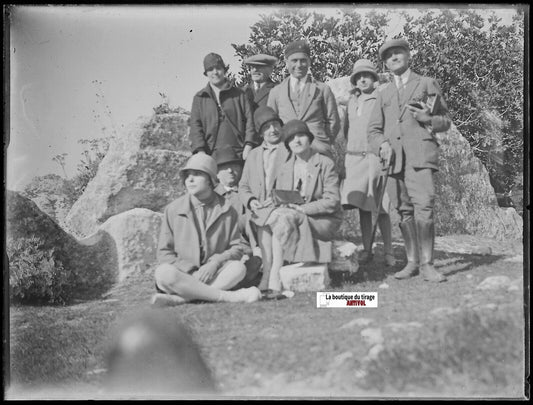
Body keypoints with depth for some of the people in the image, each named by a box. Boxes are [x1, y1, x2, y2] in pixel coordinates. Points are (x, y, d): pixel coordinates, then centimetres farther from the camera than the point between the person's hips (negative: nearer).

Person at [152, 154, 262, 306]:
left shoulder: (227, 211, 6)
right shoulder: (173, 209, 5)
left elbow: (237, 248, 7)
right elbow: (164, 252, 4)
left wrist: (215, 262, -14)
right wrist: (191, 272, -13)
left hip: (213, 274, 1)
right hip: (184, 274, -1)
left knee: (238, 268, -28)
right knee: (163, 272, -33)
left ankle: (178, 298, -36)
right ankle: (228, 296, -32)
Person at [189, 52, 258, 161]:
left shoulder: (239, 94, 14)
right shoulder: (199, 98, 15)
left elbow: (249, 120, 9)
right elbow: (195, 125, 7)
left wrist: (248, 147, -4)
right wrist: (201, 152, -7)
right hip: (210, 155, 0)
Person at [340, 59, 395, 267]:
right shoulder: (351, 102, 16)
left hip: (375, 158, -5)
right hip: (354, 158, 5)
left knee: (380, 208, -5)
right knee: (361, 206, 3)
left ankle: (388, 252, 1)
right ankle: (366, 250, 7)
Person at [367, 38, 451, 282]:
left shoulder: (427, 84, 16)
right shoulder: (384, 94, 24)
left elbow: (445, 121, 16)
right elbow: (373, 129, 18)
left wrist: (428, 119, -6)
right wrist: (382, 145, -4)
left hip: (420, 154, -3)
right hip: (393, 158, 3)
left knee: (424, 207, -16)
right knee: (404, 211, 1)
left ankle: (426, 264, -12)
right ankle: (412, 262, 8)